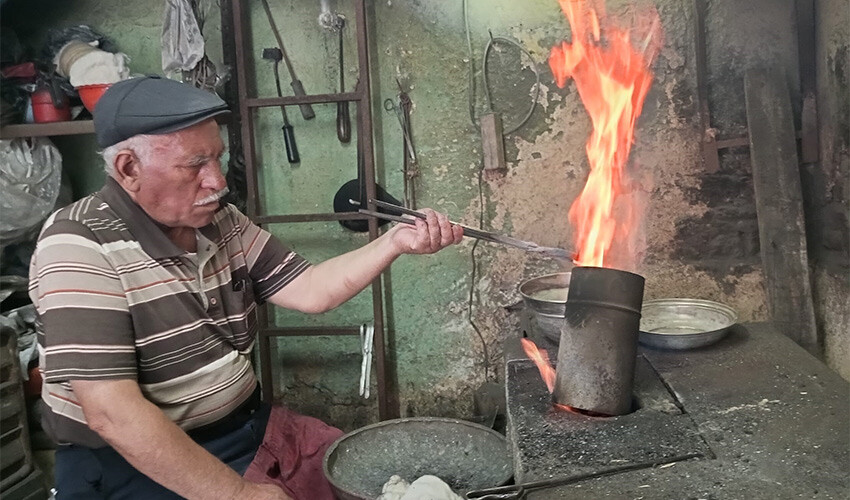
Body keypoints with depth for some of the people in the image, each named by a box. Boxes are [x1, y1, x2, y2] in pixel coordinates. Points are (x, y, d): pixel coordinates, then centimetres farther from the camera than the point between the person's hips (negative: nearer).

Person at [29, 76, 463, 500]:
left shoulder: (222, 222, 3)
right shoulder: (81, 246, -20)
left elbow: (309, 291, 5)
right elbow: (112, 413, -25)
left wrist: (394, 242, -7)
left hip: (247, 427, 7)